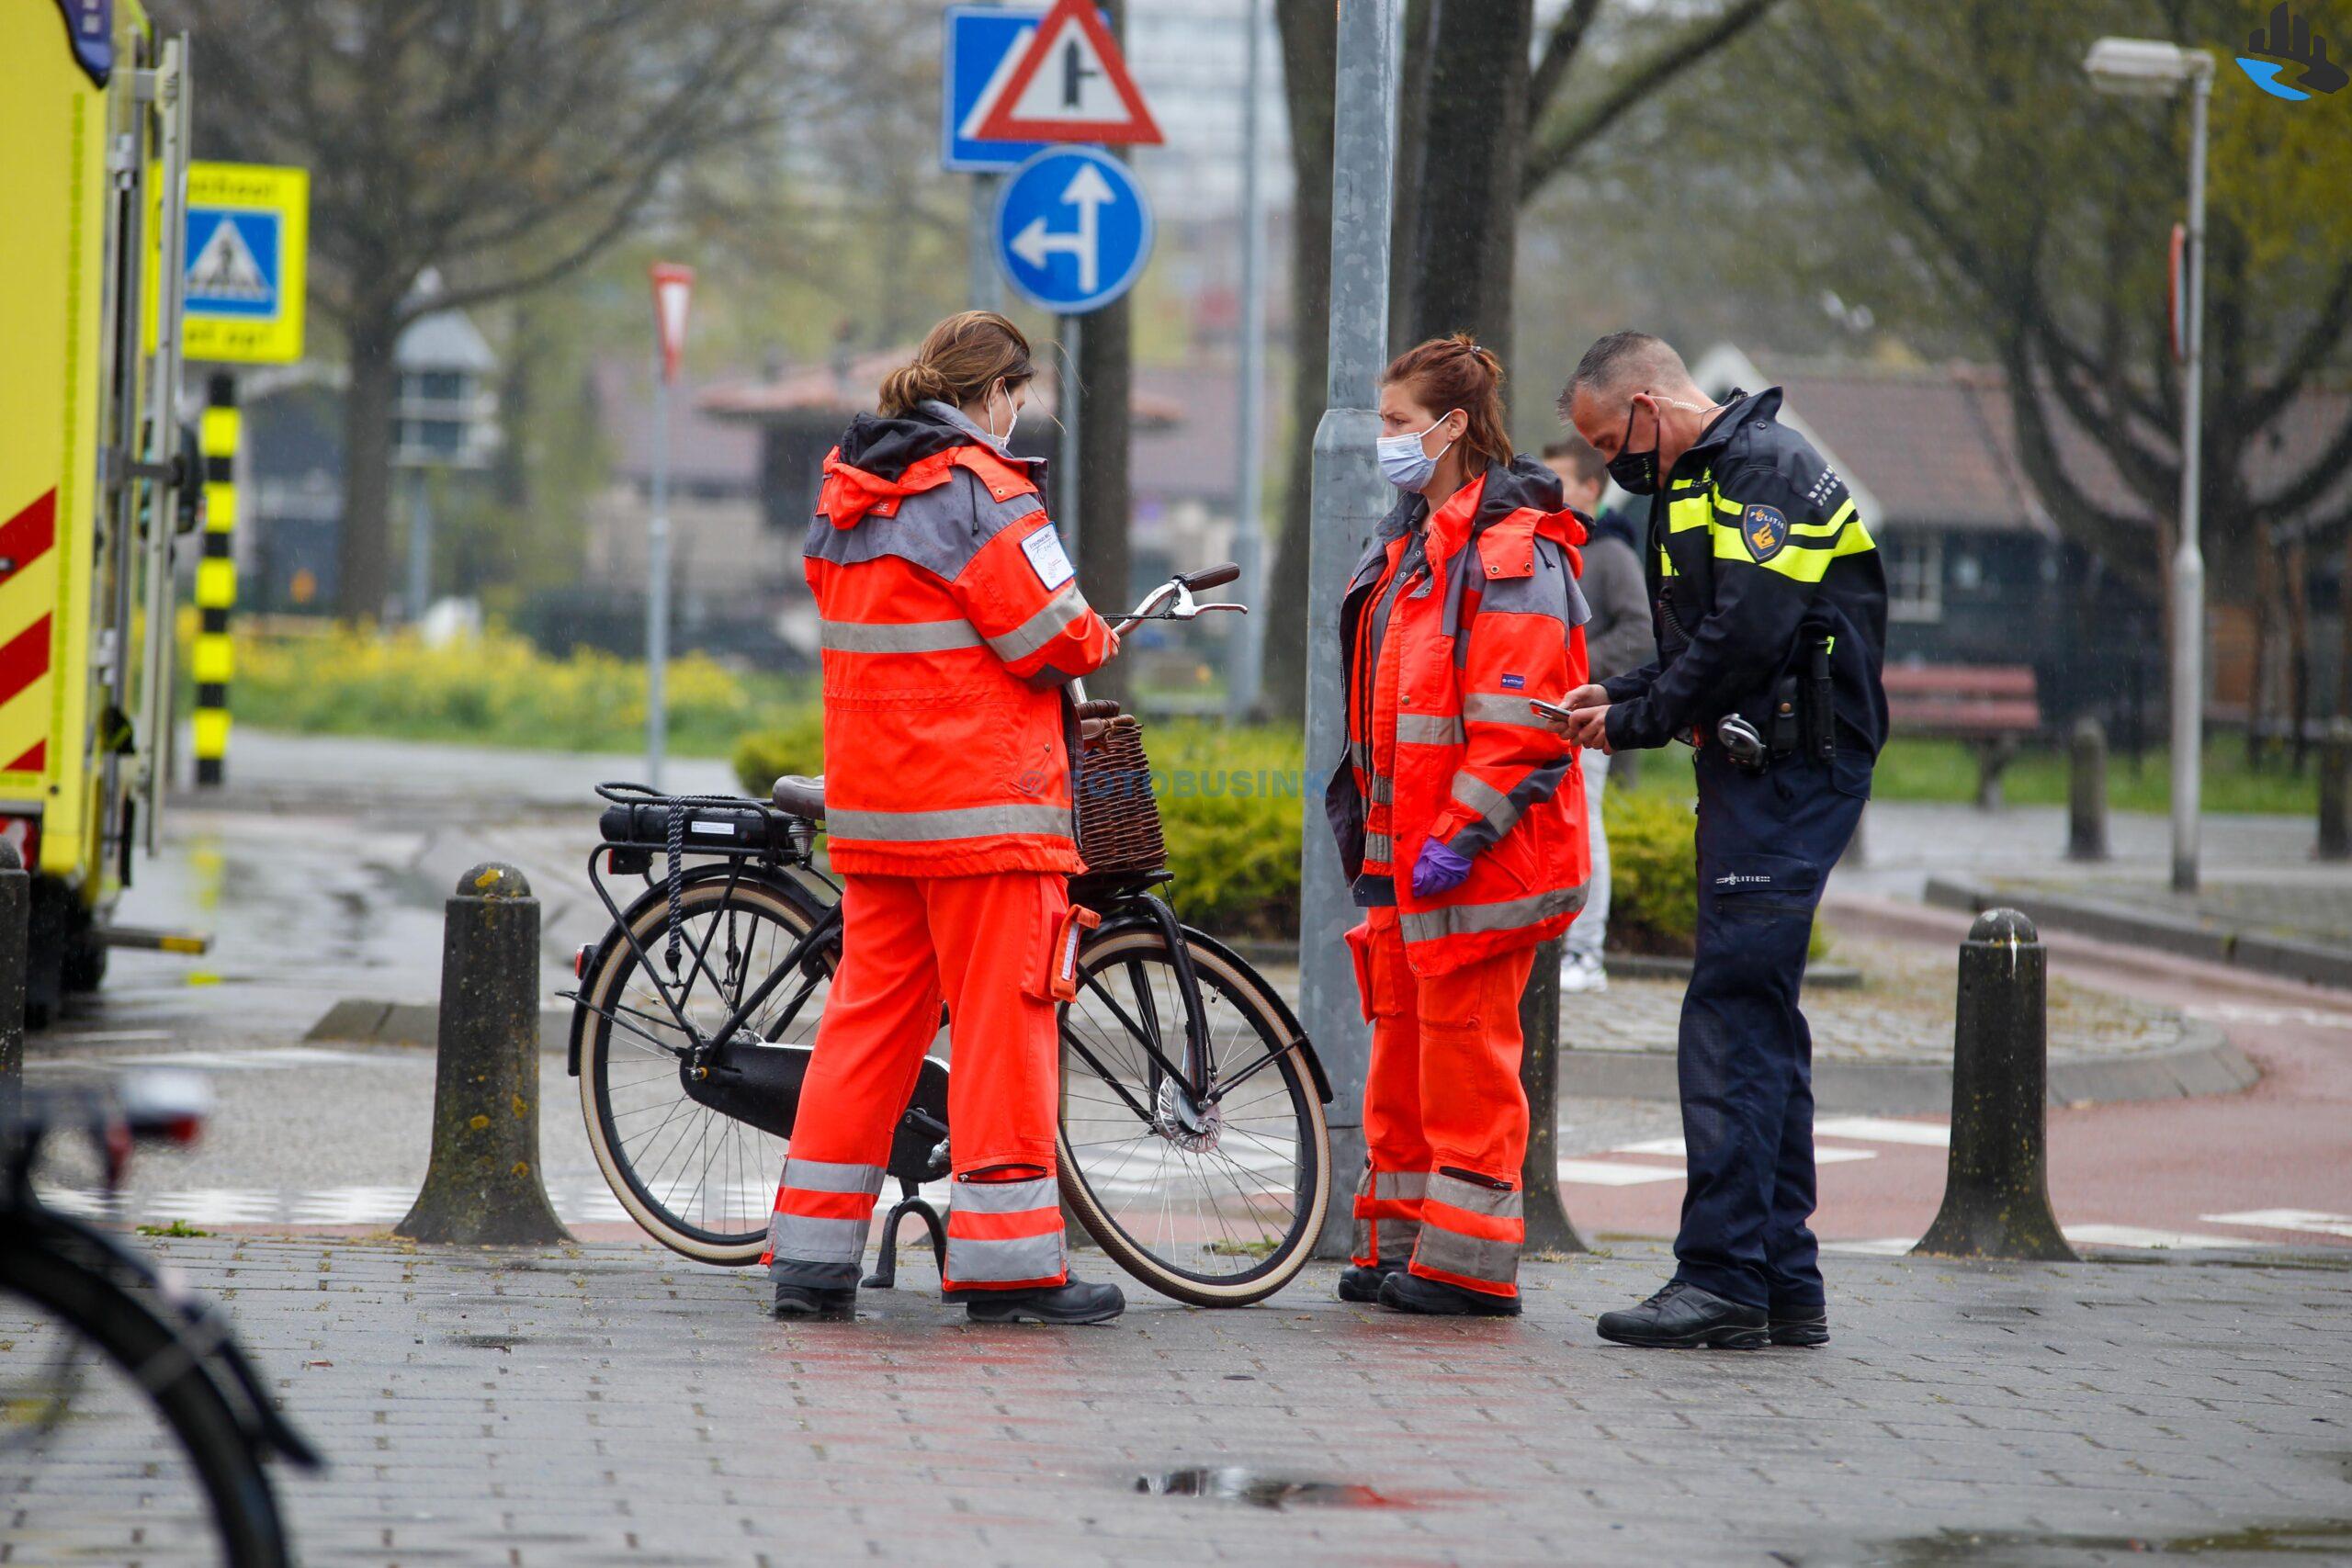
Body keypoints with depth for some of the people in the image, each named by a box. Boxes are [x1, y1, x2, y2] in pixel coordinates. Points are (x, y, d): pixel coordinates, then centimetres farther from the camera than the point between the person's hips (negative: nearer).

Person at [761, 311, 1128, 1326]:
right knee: (1001, 1017, -2)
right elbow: (1049, 639, -14)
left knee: (871, 1011, 10)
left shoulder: (844, 493, 12)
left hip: (870, 803, 7)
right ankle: (1007, 1261, -1)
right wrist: (1097, 639, 8)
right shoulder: (983, 491, -12)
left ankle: (812, 1251, 8)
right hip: (982, 799, -7)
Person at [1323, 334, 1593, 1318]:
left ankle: (1469, 1263, 0)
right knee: (1402, 1052, 13)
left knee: (1465, 1053, -5)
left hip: (1475, 863, -10)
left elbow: (1520, 725, -19)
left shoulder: (1512, 554, -13)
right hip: (1405, 851, 10)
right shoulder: (1410, 544, 18)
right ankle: (1398, 1245, 20)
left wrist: (1460, 836, -22)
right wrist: (1373, 825, 23)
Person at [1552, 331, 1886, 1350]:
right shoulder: (1698, 483, 20)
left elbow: (1749, 636, -21)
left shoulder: (1763, 468, -12)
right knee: (1761, 1024, 11)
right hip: (1754, 777, 11)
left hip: (1791, 775, -11)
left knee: (1731, 1019, -12)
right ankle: (1784, 1285, 14)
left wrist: (1638, 723, -12)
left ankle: (1724, 1277, -13)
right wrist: (1619, 695, 5)